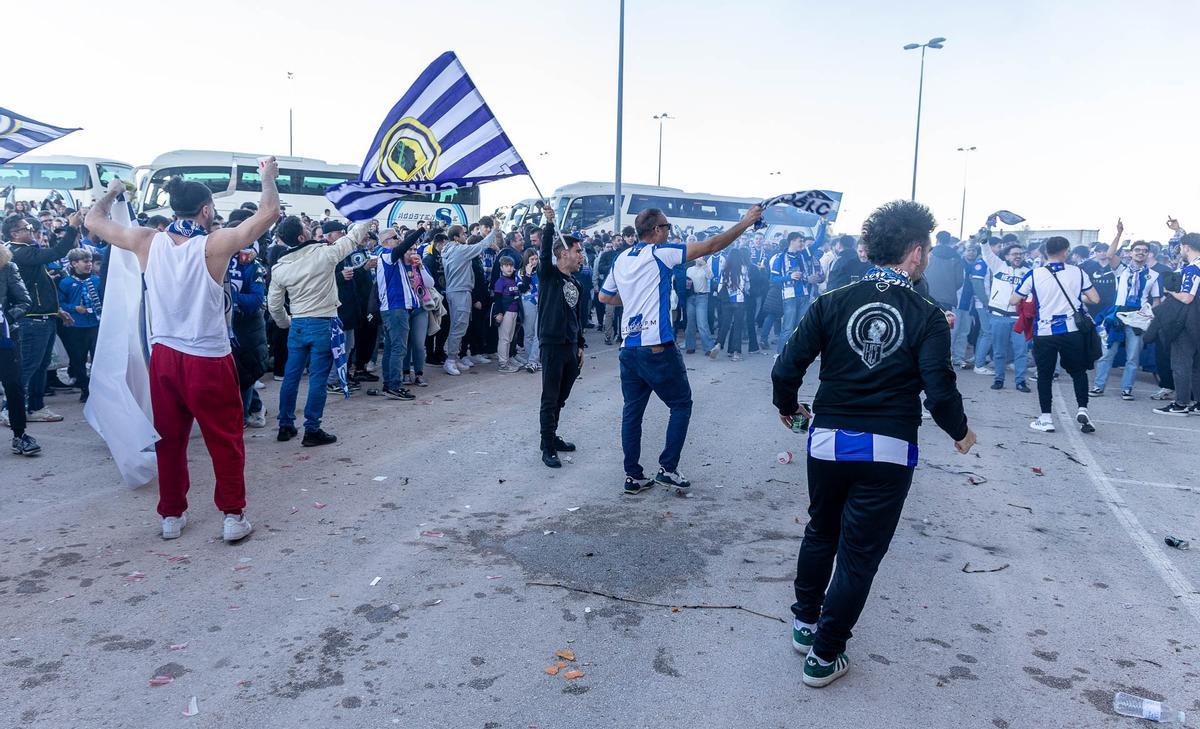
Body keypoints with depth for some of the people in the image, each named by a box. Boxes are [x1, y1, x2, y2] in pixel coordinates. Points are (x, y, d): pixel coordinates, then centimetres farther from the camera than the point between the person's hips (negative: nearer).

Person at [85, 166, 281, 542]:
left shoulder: (147, 242, -1)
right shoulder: (215, 244, -14)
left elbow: (93, 221, 14)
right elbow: (269, 212, -12)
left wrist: (111, 192, 32)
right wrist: (268, 176, 5)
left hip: (163, 357, 5)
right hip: (209, 361, -4)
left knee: (169, 438, 15)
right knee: (225, 439, 7)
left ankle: (171, 515, 25)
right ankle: (233, 515, 12)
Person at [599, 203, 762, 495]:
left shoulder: (621, 259, 12)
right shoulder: (659, 253, -7)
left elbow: (605, 297, 24)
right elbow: (711, 246, -6)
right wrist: (745, 223, 0)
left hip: (629, 347, 6)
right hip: (657, 348, -6)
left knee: (632, 410, 10)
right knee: (681, 404, 9)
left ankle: (633, 476, 12)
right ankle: (668, 467, 7)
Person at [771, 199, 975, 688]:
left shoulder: (833, 302, -4)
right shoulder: (927, 317, -9)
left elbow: (787, 368, -7)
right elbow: (939, 391, -14)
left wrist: (786, 405, 14)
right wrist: (960, 433, 7)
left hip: (828, 441, 3)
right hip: (888, 451, -2)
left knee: (820, 533, 25)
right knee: (859, 553, 10)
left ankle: (805, 623, 40)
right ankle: (823, 657, 20)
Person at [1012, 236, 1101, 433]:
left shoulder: (1034, 274, -5)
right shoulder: (1078, 272, 0)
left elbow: (1014, 300, 1)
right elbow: (1095, 299, 3)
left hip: (1045, 333, -1)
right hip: (1072, 330, 1)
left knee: (1045, 375, 8)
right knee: (1079, 371, 17)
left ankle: (1046, 418, 9)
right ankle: (1082, 409, 6)